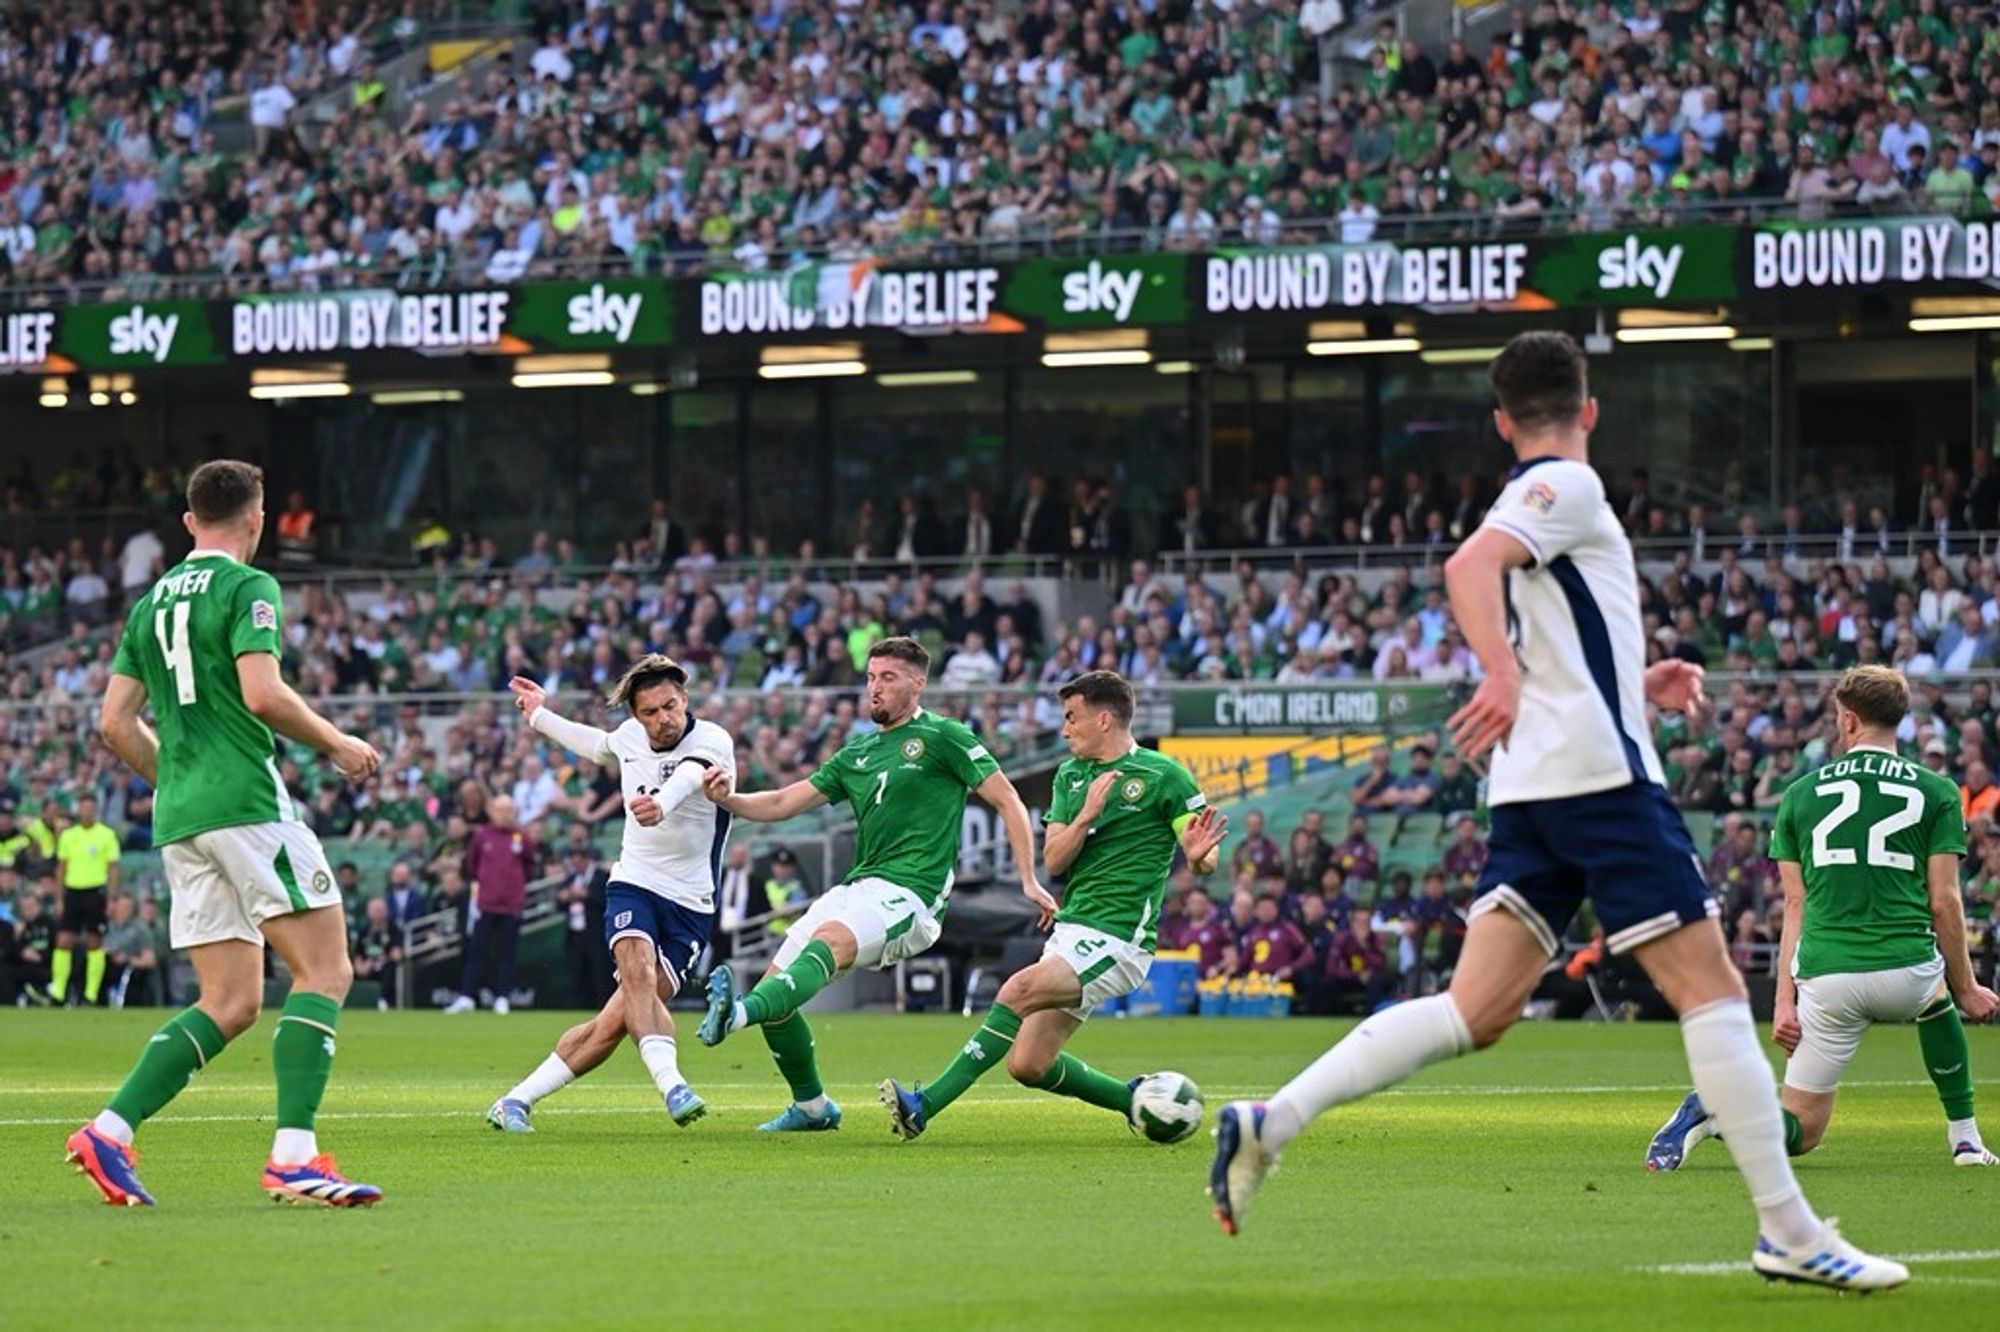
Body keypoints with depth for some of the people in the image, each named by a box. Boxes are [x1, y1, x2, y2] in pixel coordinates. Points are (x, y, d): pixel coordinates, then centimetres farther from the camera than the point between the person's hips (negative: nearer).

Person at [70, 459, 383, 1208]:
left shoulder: (151, 603, 18)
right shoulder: (247, 587, -4)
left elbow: (115, 723, 16)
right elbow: (262, 694, -17)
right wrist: (337, 745, -3)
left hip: (179, 819, 8)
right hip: (246, 802, -8)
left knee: (230, 1002, 10)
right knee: (325, 969, -6)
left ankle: (109, 1130, -2)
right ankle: (294, 1156, -18)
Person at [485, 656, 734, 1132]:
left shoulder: (713, 742, -15)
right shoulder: (629, 736, 2)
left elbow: (692, 772, -41)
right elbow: (600, 747, 29)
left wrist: (663, 803, -63)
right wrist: (542, 717, 36)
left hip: (690, 904, -3)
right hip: (633, 884, 3)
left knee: (618, 1020, -10)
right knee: (637, 968, -31)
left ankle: (515, 1103, 2)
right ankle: (671, 1084, -46)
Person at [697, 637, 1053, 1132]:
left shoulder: (943, 737, 2)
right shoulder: (857, 754, 21)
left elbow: (1007, 801, 3)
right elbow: (784, 803, 19)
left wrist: (1029, 881, -4)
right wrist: (727, 799, 0)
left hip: (910, 892, -8)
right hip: (858, 886, 8)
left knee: (831, 941, -36)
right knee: (775, 982, -1)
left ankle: (740, 1013, -62)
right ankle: (811, 1106, 16)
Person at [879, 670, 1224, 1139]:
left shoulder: (1163, 775, -5)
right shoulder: (1070, 776, 14)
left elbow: (1206, 861, -5)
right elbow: (1053, 860, 5)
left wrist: (1198, 855, -29)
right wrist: (1087, 814, -13)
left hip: (1116, 939, -8)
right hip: (1070, 930, 8)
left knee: (1020, 990, -27)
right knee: (1029, 1065, 0)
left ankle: (925, 1106, -29)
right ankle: (1135, 1100, 21)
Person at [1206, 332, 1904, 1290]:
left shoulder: (1529, 501, 22)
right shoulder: (1566, 486, -4)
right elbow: (1467, 568, -23)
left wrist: (1634, 688, 23)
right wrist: (1506, 674, -34)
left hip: (1534, 788, 9)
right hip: (1600, 772, -9)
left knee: (1475, 1013, 2)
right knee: (1712, 993, -5)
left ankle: (1272, 1121, -9)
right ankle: (1789, 1234, -6)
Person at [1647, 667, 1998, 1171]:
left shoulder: (1801, 794, 11)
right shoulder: (1935, 792, 6)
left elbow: (1796, 907, 8)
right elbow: (1944, 903, 2)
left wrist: (1784, 1000, 6)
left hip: (1825, 977, 1)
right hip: (1906, 972, -1)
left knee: (1801, 1130, 10)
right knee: (1939, 998, 39)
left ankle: (1713, 1110, -22)